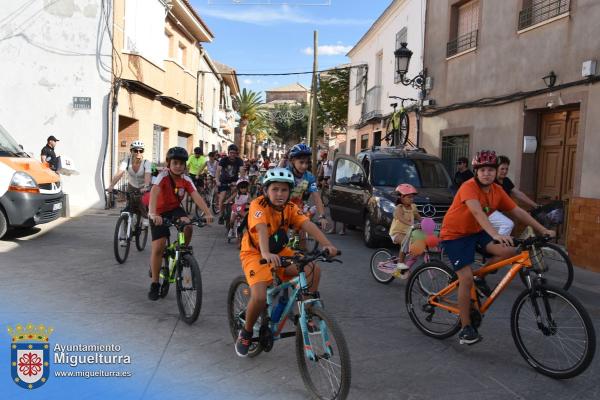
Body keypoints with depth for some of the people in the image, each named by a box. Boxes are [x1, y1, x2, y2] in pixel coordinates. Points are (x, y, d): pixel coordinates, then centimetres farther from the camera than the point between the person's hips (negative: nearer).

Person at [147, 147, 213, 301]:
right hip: (160, 212, -3)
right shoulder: (163, 175, -22)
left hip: (175, 209, 3)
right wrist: (153, 214, -55)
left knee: (188, 226, -30)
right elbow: (154, 192, -38)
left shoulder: (186, 180, -11)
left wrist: (207, 213, -41)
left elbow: (196, 196, -24)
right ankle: (154, 284, 6)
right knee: (158, 248, -10)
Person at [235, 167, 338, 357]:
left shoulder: (290, 208, -8)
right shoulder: (259, 205, -23)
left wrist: (326, 244, -39)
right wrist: (266, 253, -59)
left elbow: (308, 225, -23)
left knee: (314, 270, -14)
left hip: (280, 252, 5)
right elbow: (262, 229, -40)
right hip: (255, 254, -5)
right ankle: (245, 333, 5)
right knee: (260, 297, -24)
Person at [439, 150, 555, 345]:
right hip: (455, 234, -6)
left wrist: (542, 230, -5)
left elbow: (518, 211, 1)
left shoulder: (497, 191, -2)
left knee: (509, 251, -17)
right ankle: (466, 328, 0)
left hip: (476, 232, 6)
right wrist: (496, 235, -51)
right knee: (466, 279, -14)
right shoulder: (469, 187, -23)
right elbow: (478, 213, -38)